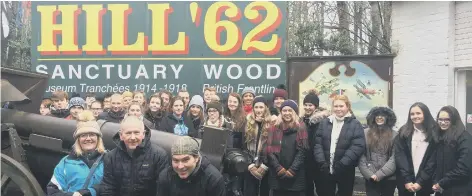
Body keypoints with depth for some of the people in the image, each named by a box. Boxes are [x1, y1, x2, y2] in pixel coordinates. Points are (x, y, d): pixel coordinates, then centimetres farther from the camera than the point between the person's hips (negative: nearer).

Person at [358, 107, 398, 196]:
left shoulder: (394, 135, 0)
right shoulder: (366, 133, 2)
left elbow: (394, 158, -6)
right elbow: (361, 156, -1)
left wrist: (380, 174, -12)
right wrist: (369, 174, -9)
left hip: (389, 178, 0)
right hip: (370, 178, 0)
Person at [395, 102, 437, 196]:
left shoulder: (434, 133, -2)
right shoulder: (403, 132, 1)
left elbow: (434, 159, -5)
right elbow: (399, 156, -4)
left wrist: (421, 181, -10)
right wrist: (407, 180, -12)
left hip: (425, 182, -1)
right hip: (405, 181, 1)